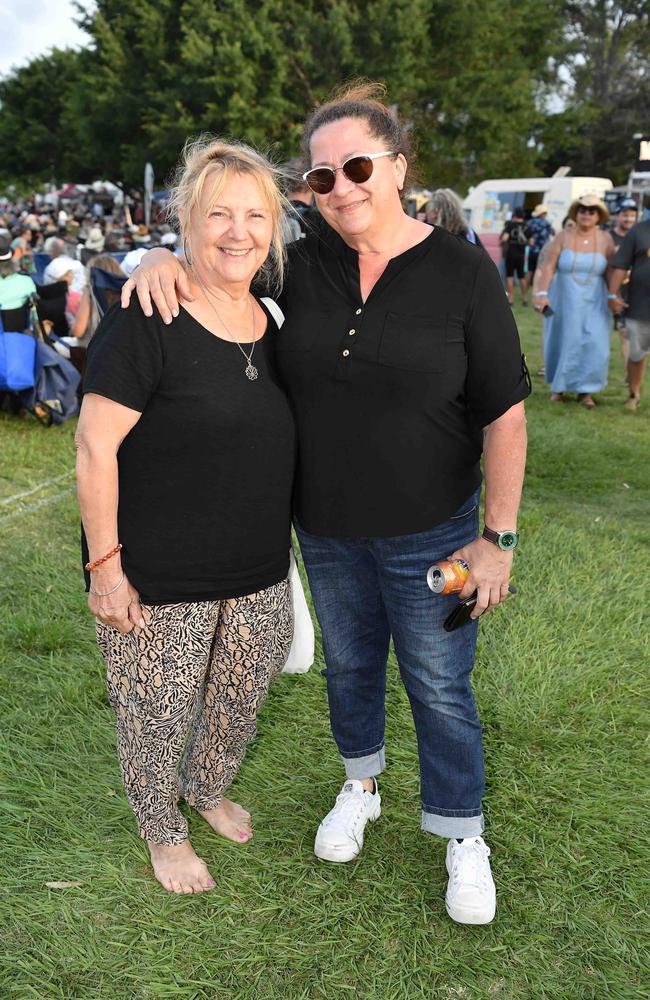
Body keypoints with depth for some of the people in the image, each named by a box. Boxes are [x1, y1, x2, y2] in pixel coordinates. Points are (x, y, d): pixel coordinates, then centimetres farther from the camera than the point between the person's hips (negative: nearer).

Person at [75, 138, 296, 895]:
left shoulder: (268, 323, 5)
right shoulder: (146, 320, -18)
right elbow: (95, 448, -18)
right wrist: (104, 563, -18)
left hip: (257, 573, 7)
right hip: (157, 580, -6)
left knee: (238, 705, 22)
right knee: (157, 717, 12)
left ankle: (208, 790, 52)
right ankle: (162, 831, 41)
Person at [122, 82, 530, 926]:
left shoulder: (463, 272, -14)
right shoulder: (300, 267, -6)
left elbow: (504, 415, -12)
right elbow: (216, 261, 9)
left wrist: (498, 538, -13)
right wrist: (163, 258, -16)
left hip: (427, 533, -3)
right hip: (326, 529, 4)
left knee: (440, 688, 9)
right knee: (349, 662, 22)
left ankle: (463, 839, 32)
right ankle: (361, 785, 49)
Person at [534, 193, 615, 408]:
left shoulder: (605, 239, 0)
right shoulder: (563, 237, -4)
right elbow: (549, 266, -11)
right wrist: (542, 293, -20)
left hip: (593, 304, 1)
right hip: (563, 302, 0)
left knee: (594, 346, -7)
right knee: (562, 344, 8)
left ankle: (584, 390, 4)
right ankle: (558, 387, 24)